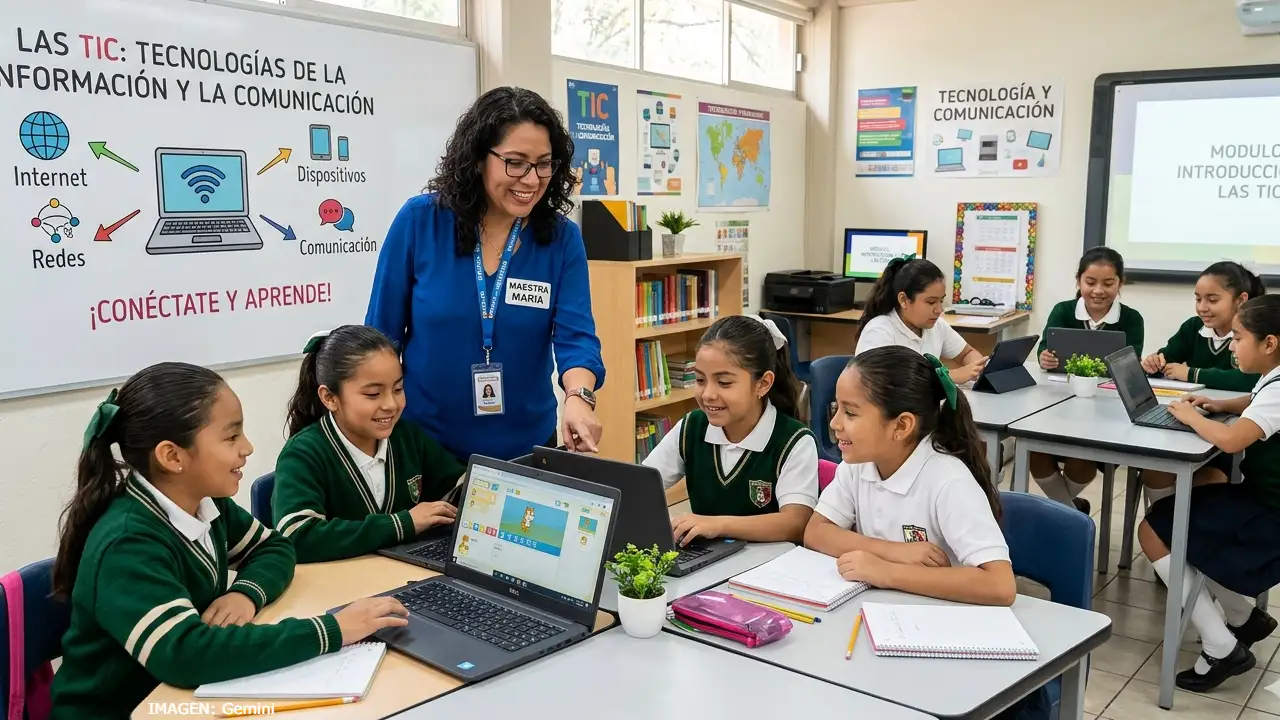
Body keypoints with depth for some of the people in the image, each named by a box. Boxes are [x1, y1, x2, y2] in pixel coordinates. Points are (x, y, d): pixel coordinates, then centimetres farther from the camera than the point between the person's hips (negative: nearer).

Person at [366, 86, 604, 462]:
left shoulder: (562, 238, -8)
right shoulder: (419, 220, -11)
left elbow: (575, 333, -16)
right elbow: (382, 333, -4)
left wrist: (579, 397, -36)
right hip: (426, 443, -1)